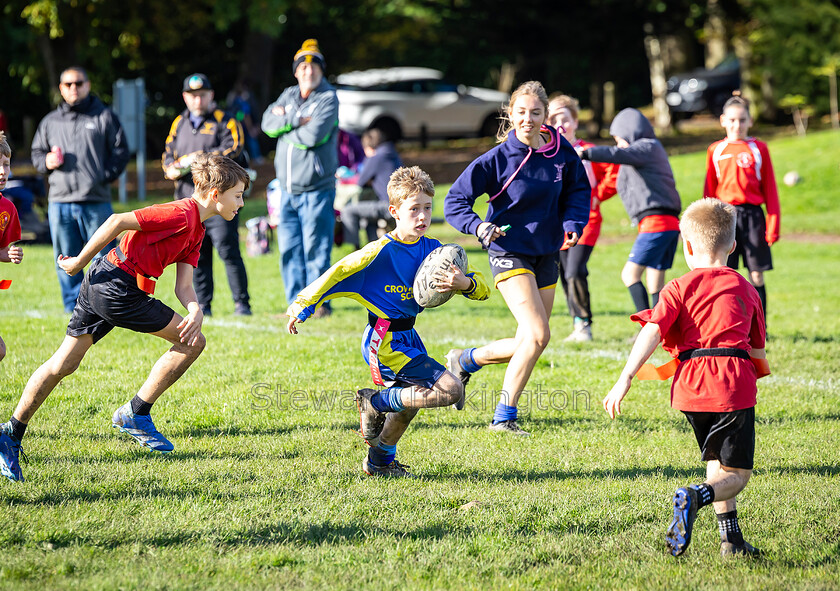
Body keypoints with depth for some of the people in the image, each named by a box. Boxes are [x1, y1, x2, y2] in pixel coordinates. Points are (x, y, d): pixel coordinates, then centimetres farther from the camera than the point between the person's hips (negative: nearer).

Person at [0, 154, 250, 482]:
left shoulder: (196, 230, 16)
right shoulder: (181, 214, -15)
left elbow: (183, 285, 10)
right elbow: (118, 222, -18)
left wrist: (196, 311, -11)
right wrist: (78, 263, -11)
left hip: (101, 284, 10)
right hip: (118, 287, -10)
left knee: (62, 365, 12)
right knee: (192, 342, -3)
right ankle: (135, 414, 2)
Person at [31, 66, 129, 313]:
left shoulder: (104, 117, 6)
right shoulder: (50, 122, 15)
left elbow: (120, 151, 6)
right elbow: (37, 152, 22)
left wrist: (105, 175, -6)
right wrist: (46, 162, -1)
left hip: (96, 202, -3)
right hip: (60, 202, 3)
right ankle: (73, 308, 13)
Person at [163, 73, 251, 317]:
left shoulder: (224, 121, 3)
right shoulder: (179, 124, 19)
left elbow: (232, 150, -11)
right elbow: (168, 155, 19)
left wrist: (198, 158, -14)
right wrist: (172, 169, -4)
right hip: (188, 201, 5)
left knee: (228, 251, -8)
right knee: (197, 256, 5)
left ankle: (242, 303, -3)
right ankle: (203, 305, 11)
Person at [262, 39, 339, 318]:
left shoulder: (328, 99, -6)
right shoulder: (289, 96, 13)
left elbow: (314, 135, -20)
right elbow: (268, 122, -2)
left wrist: (284, 121, -6)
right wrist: (296, 120, -15)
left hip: (316, 190, -6)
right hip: (288, 190, 6)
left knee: (315, 249, -5)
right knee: (289, 249, 5)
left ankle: (319, 302, 3)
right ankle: (297, 304, 12)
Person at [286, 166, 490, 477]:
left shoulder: (431, 249, 1)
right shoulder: (382, 251, -18)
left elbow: (482, 289, 1)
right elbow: (338, 273, -12)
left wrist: (465, 283, -23)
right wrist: (302, 306, -10)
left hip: (406, 338, 8)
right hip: (385, 342, -8)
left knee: (408, 400, 28)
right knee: (451, 390, -18)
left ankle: (380, 462, 49)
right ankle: (374, 403, -5)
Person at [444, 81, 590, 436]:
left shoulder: (562, 152, -1)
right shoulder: (498, 159, -13)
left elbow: (578, 190, 14)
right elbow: (455, 200, -11)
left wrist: (573, 224, -5)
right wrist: (478, 226, -29)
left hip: (547, 255, 6)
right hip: (509, 252, -6)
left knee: (528, 344, 10)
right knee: (537, 336, -20)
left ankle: (464, 361, 34)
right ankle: (504, 417, -7)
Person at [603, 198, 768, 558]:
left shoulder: (680, 288, 6)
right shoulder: (745, 289, 14)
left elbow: (652, 332, -9)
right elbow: (758, 349, 20)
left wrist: (625, 379, -12)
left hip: (691, 387, 1)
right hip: (734, 386, -1)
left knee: (716, 465, 20)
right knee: (736, 474, 2)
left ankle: (731, 539, 16)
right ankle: (695, 497, -27)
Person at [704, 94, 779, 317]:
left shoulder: (759, 149, 5)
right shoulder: (715, 150, 7)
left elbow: (770, 190, 5)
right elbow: (709, 191, 10)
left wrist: (772, 225, -1)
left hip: (753, 215, 0)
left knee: (757, 276, 1)